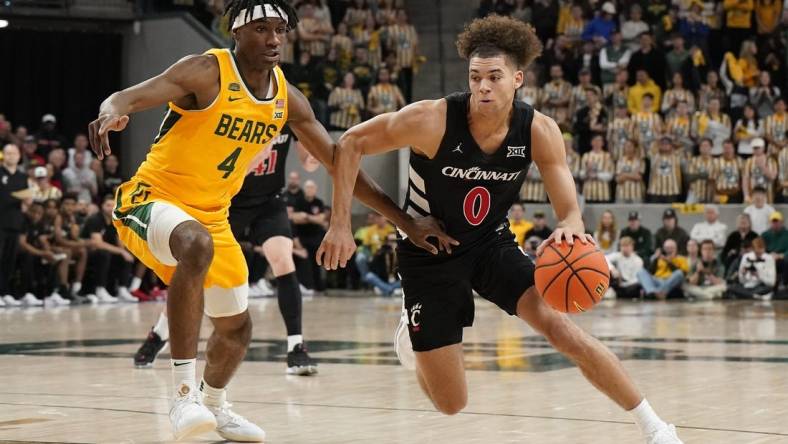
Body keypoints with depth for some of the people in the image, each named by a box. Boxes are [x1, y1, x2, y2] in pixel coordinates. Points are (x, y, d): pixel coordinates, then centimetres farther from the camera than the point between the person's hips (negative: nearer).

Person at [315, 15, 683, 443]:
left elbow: (569, 210, -14)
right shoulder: (432, 120, -26)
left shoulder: (539, 131, -17)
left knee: (560, 326, -24)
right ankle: (413, 328, 37)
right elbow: (351, 143, -16)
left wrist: (569, 229, -39)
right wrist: (341, 224, -22)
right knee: (450, 403, 0)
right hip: (430, 252, -2)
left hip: (492, 243, 2)